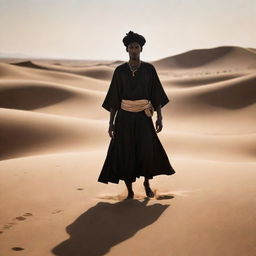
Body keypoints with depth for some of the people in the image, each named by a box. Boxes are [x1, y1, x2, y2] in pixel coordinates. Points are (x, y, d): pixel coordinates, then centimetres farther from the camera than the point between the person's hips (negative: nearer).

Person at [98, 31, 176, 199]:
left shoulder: (149, 69, 0)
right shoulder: (120, 71, 0)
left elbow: (156, 93, 2)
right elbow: (114, 97, 2)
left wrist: (160, 117, -5)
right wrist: (111, 122, -1)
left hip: (143, 117, 0)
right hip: (124, 117, 0)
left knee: (148, 152, -10)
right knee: (125, 155, -3)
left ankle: (147, 183, 20)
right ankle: (130, 191, 14)